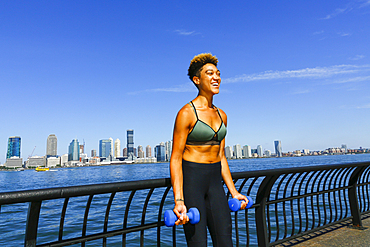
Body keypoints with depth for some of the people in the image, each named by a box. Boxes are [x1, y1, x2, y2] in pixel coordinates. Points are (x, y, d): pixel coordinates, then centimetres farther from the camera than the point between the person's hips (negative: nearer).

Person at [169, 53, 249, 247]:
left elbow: (221, 156, 14)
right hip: (190, 180, -6)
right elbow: (175, 158, -14)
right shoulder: (186, 113, -11)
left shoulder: (221, 115, 9)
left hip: (215, 182, 7)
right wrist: (179, 200, -22)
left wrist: (233, 191, 14)